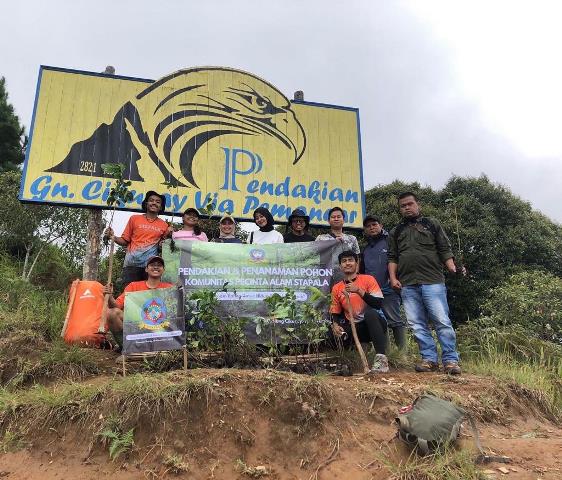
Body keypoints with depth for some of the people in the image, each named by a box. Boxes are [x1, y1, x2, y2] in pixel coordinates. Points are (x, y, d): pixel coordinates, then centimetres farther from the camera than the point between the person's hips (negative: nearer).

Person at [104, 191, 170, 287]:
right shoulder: (134, 219, 10)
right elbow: (125, 241, 12)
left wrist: (170, 235, -1)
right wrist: (113, 237, -5)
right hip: (131, 264, 0)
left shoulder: (164, 225, 11)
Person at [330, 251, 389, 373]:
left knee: (369, 312, -36)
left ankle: (381, 358, -36)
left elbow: (378, 303, -13)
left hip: (373, 325, -2)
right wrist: (335, 325, -11)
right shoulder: (336, 288, 9)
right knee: (335, 333, -29)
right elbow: (335, 313, 11)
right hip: (354, 328, 2)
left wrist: (359, 291, -22)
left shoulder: (368, 279, -1)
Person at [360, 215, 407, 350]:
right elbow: (362, 271, 27)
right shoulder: (366, 249, 20)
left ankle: (403, 350, 2)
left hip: (388, 290, -7)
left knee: (395, 321, -4)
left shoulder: (389, 241, -1)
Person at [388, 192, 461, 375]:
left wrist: (453, 268, -8)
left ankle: (451, 360, -1)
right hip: (407, 285, 3)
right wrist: (393, 277, 2)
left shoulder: (432, 224, 13)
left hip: (432, 282, -3)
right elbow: (392, 257, 16)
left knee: (442, 321, -8)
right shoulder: (396, 232, 20)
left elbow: (445, 250, 7)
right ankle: (429, 359, 10)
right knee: (417, 325, 2)